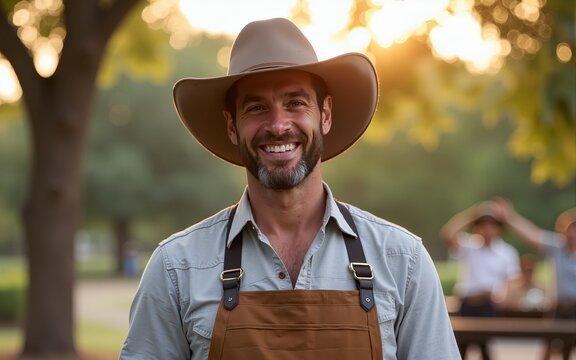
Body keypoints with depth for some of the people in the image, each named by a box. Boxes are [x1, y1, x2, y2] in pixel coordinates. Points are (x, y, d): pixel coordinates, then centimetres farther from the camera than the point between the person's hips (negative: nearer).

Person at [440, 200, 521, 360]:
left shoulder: (508, 252, 2)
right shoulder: (467, 245, 0)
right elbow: (447, 234, -18)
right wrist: (470, 213, -19)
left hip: (491, 307, 0)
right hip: (466, 305, 0)